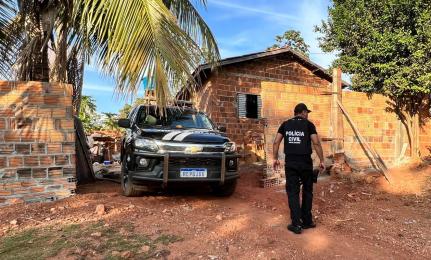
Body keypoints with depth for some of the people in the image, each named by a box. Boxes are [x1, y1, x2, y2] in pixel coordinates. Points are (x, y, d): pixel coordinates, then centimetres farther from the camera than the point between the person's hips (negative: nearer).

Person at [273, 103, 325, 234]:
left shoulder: (285, 124, 8)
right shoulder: (308, 124, 0)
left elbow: (276, 142, 4)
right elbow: (316, 143, -8)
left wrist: (275, 158, 12)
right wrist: (321, 161, 0)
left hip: (290, 163, 1)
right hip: (306, 162, -1)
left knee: (293, 192, 5)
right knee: (307, 191, 15)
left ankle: (296, 224, 5)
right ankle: (307, 221, 23)